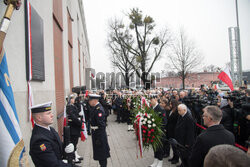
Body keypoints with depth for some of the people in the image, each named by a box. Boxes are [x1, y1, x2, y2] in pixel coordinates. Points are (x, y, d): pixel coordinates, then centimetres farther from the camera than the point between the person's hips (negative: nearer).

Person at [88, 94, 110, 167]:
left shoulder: (99, 109, -25)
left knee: (102, 152, 6)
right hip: (95, 133, 10)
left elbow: (101, 125, -28)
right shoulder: (94, 107, 5)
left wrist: (99, 138, -25)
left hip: (99, 134, -10)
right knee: (98, 151, 23)